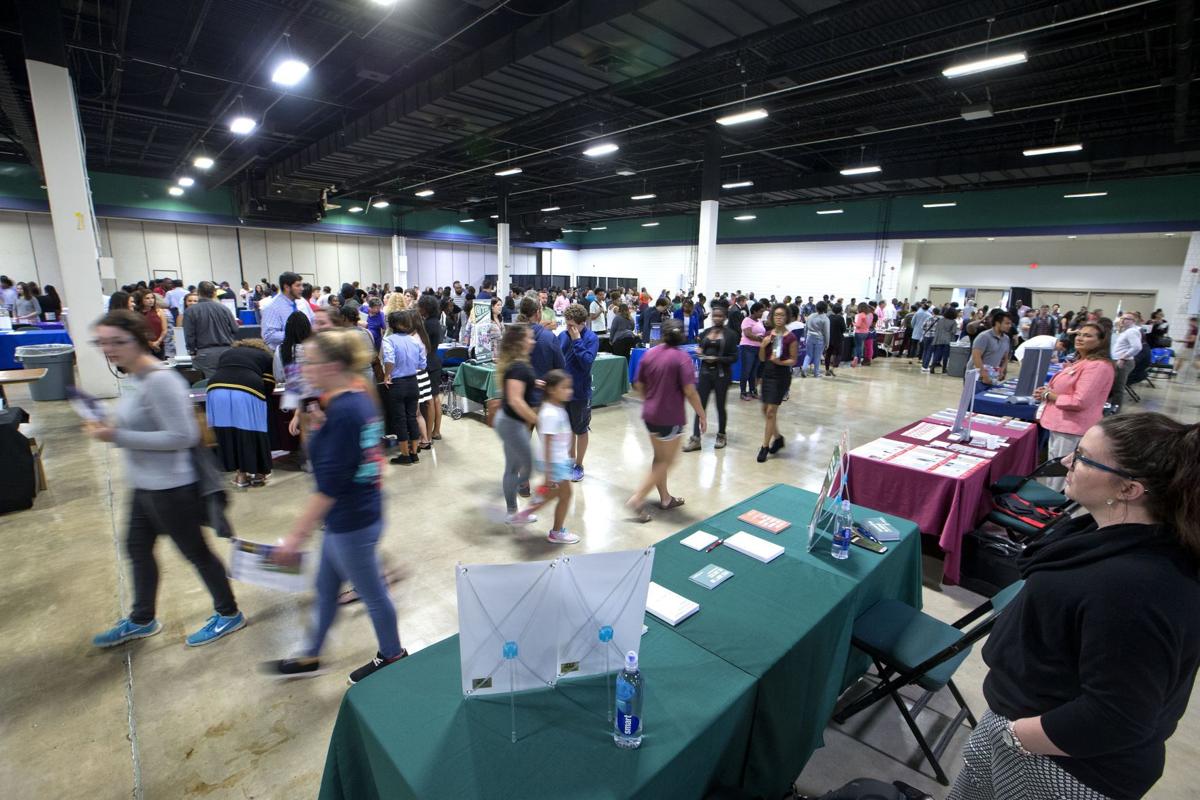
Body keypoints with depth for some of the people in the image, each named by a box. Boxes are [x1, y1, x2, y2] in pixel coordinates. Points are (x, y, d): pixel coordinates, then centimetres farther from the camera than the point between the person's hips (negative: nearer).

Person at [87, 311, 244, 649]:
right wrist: (111, 426, 2)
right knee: (137, 548, 24)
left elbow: (182, 436, -26)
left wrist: (118, 437, -24)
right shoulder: (135, 377, 5)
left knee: (195, 551, 6)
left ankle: (229, 614, 26)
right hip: (145, 484, 10)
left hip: (169, 486, -10)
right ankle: (141, 620, 45)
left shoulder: (159, 380, -24)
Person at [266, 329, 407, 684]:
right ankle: (310, 657, 46)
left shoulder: (342, 412, -27)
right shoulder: (361, 399, 1)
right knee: (325, 588, 25)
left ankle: (392, 655, 36)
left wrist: (297, 534, -20)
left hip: (351, 523, -10)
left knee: (371, 593, 13)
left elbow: (328, 485, -25)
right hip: (352, 516, 10)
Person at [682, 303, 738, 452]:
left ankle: (721, 436, 28)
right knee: (700, 405, 0)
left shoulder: (730, 335, -3)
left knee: (720, 406, 9)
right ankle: (695, 438, 4)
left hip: (722, 375, -3)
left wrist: (717, 359, -18)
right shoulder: (705, 333, 9)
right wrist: (700, 353, -4)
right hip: (705, 373, 3)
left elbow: (734, 357, -6)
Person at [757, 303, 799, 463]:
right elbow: (762, 359, 6)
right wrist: (763, 346, -11)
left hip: (781, 375, -6)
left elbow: (794, 360, -7)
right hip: (767, 373, 6)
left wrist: (780, 362, -24)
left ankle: (765, 447, 5)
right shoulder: (768, 334, 5)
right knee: (765, 410, 14)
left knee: (771, 411, -6)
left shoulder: (791, 337, -10)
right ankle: (778, 438, 35)